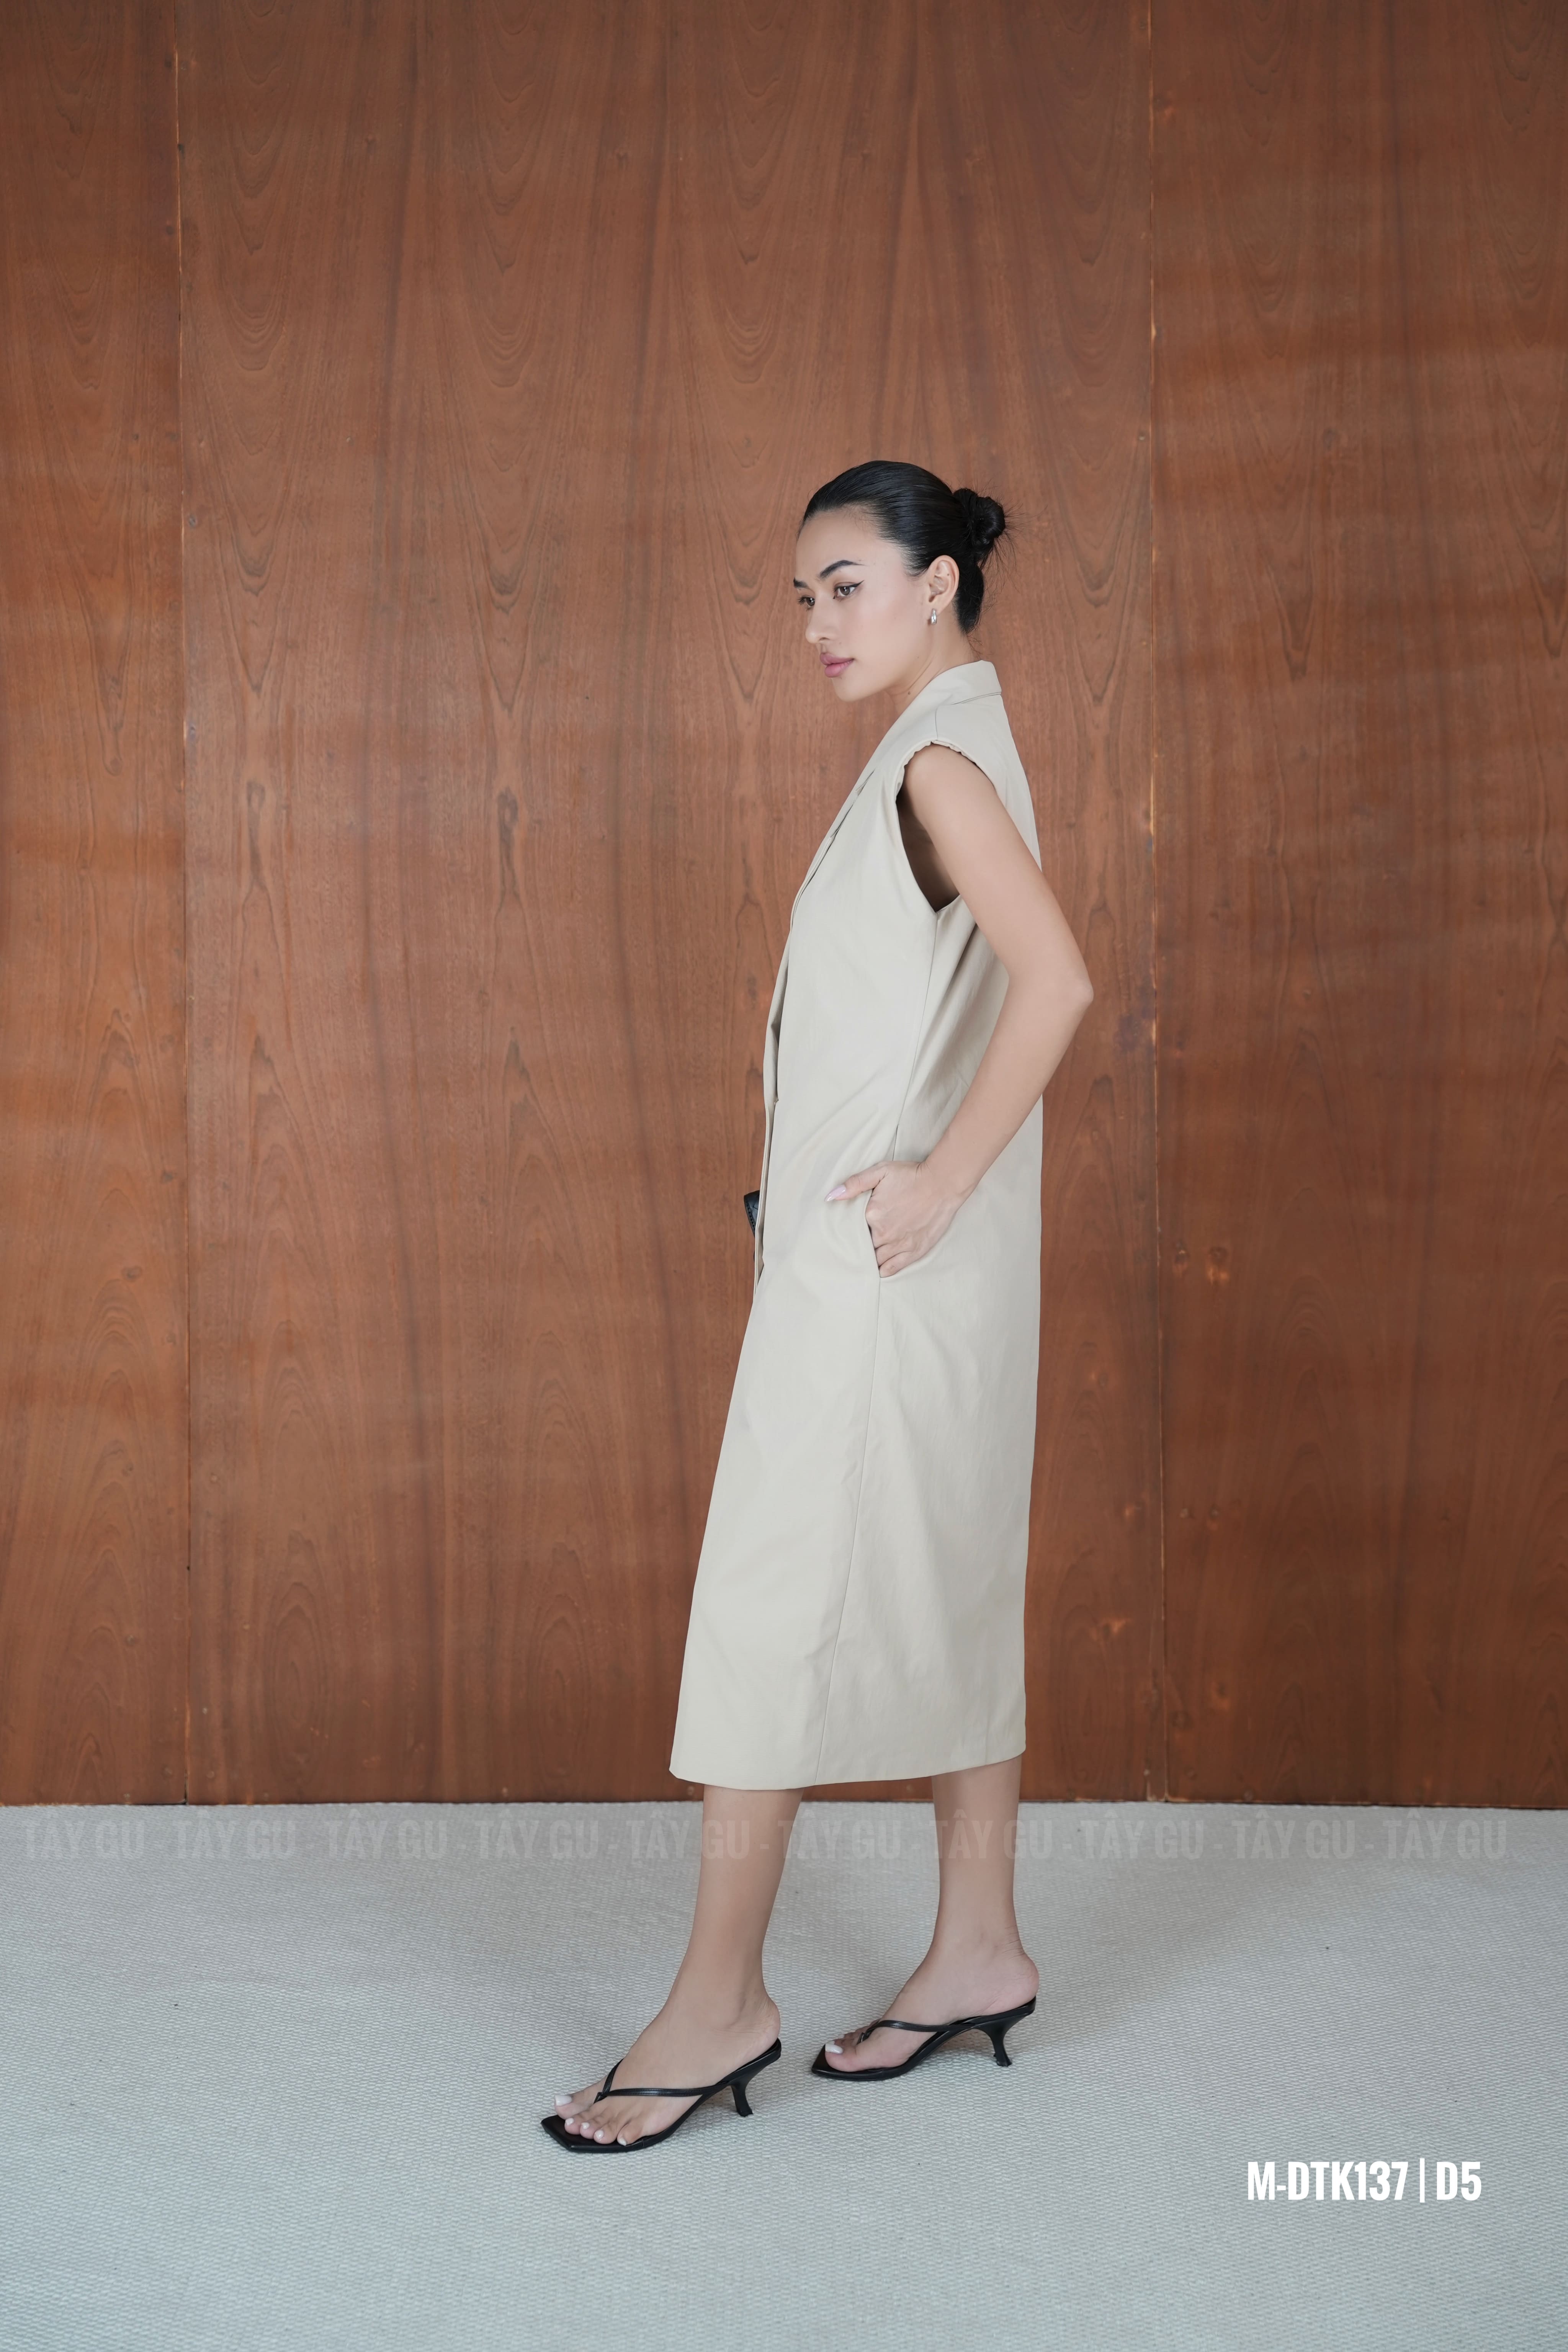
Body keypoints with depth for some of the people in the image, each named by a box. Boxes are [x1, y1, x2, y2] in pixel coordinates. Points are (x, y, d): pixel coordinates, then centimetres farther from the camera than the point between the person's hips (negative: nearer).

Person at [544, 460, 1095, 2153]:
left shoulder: (941, 761, -14)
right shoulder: (939, 753, 16)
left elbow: (1056, 982, -28)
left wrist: (940, 1181, -22)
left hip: (879, 1267, -10)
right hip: (861, 1256, 10)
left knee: (777, 1600, -5)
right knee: (939, 1593, 13)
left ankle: (719, 2000, 3)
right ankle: (978, 1948, 22)